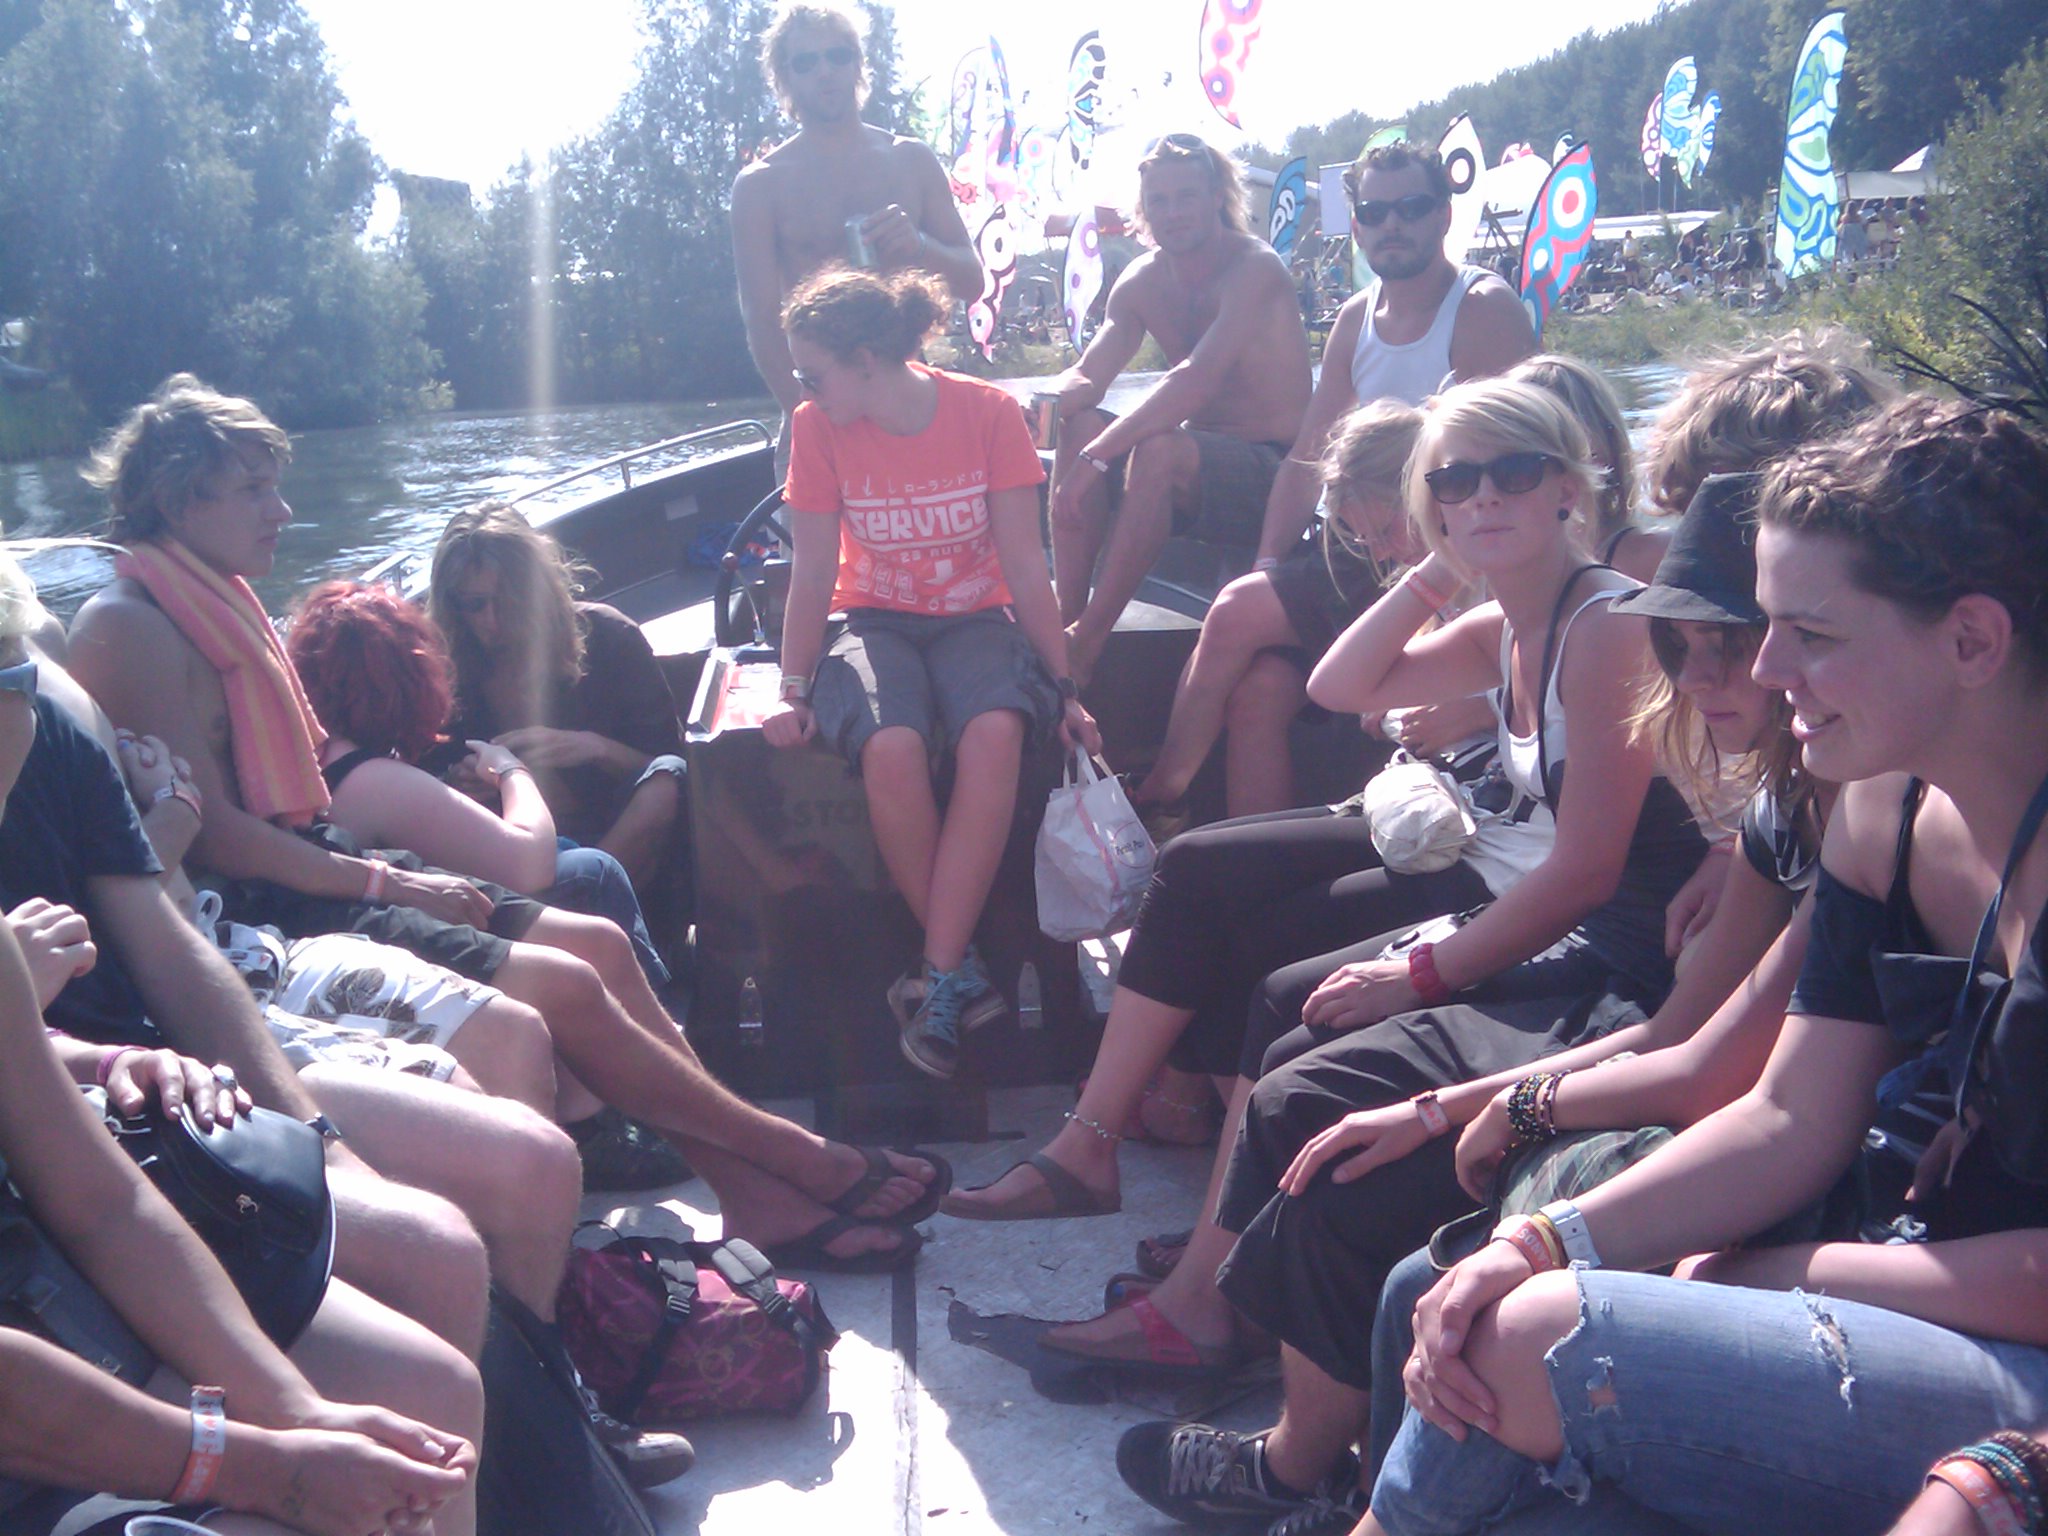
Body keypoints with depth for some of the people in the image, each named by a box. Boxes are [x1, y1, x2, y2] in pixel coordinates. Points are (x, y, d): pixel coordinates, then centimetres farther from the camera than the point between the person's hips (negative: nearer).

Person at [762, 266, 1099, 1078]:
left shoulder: (989, 413, -10)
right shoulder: (819, 429, -6)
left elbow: (1025, 567, -6)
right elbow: (814, 573, 0)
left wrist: (1064, 690, -7)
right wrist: (793, 692, -8)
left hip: (976, 620, 0)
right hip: (874, 622, 1)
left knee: (996, 732, -36)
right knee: (891, 745, -35)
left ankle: (937, 978, -28)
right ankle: (962, 966, -17)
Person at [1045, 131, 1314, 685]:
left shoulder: (1255, 268, -16)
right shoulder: (1142, 281, 7)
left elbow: (1196, 378, -29)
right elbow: (1088, 376, 2)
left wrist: (1097, 456, -35)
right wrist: (1047, 403, -23)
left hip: (1273, 472, -7)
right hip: (1202, 462, 7)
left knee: (1157, 450, -34)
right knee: (1077, 425, -15)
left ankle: (1086, 639, -28)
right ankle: (1066, 616, -19)